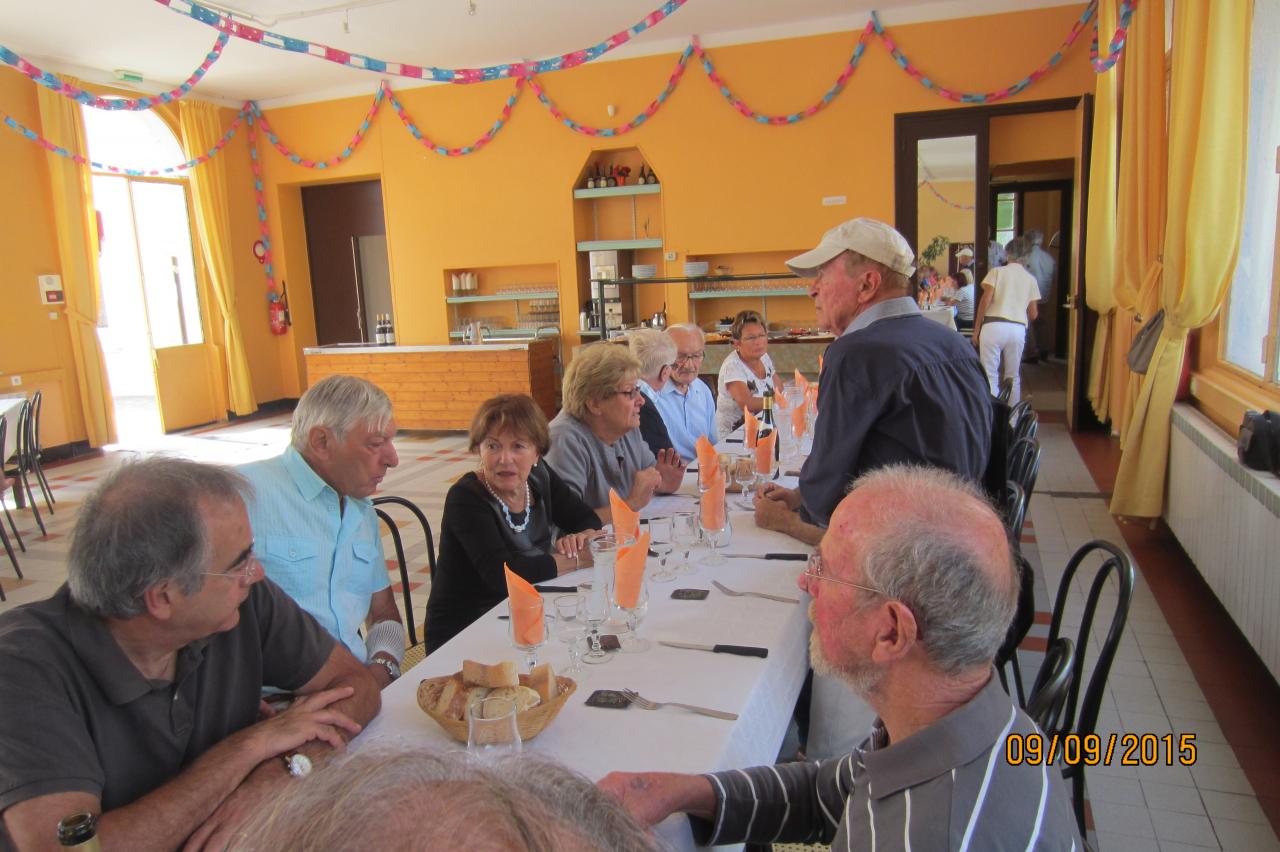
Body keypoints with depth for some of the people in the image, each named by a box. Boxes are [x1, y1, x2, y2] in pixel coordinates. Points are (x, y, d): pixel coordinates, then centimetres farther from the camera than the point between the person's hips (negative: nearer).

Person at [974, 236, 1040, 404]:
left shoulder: (997, 272, 5)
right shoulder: (1030, 279, 12)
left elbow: (985, 301, -6)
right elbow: (1033, 314, 12)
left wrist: (976, 329, 1)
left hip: (994, 326, -3)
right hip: (1018, 329, 3)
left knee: (990, 375, 0)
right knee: (1013, 376, 15)